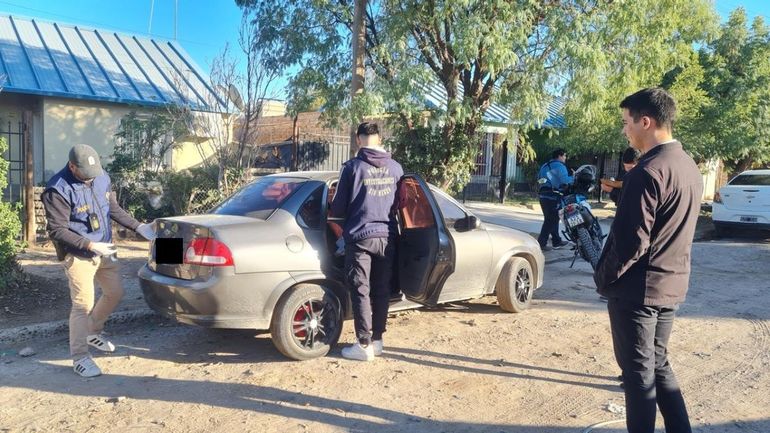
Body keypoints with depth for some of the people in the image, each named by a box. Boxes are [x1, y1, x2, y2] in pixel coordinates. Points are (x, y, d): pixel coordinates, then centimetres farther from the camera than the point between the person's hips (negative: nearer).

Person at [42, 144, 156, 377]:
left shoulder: (102, 177, -1)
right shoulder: (58, 190, -21)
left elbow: (113, 209, 11)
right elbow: (57, 231, -20)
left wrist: (138, 227, 2)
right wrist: (90, 246, -28)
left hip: (105, 249, 7)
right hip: (78, 255, -7)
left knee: (115, 293, 16)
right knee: (83, 304, -4)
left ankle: (93, 332, 39)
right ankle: (80, 357, 9)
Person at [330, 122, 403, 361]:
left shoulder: (353, 167, -9)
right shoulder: (396, 168, 3)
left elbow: (338, 208, -4)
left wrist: (336, 212, 18)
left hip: (360, 237, -4)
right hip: (387, 237, 4)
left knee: (360, 291, 4)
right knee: (381, 290, 13)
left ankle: (364, 345, 7)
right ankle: (377, 339, 21)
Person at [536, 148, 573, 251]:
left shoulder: (545, 166, 18)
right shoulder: (559, 166, -8)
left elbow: (539, 178, 21)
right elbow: (565, 180, -22)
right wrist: (574, 177, -7)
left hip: (543, 195, 9)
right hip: (552, 196, -9)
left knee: (552, 219, 17)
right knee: (550, 220, -5)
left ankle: (557, 241, 24)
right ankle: (541, 243, -7)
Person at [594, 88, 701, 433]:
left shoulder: (647, 171, -21)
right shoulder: (690, 166, 8)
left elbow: (631, 240, -23)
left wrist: (604, 277, -9)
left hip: (638, 288, -9)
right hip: (672, 284, 9)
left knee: (638, 370, 5)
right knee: (658, 363, 20)